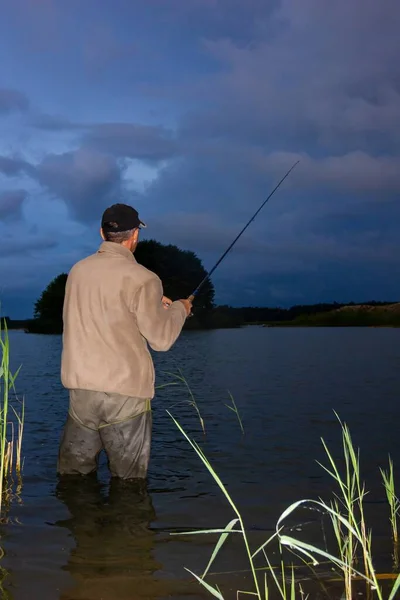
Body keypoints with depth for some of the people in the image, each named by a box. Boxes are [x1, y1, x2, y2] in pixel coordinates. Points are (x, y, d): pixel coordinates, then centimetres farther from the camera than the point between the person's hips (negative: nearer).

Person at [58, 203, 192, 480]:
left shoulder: (78, 270, 6)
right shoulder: (142, 279, -11)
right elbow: (161, 339, -5)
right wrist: (179, 309, 13)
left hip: (80, 386, 5)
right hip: (125, 391, -5)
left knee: (72, 474, 15)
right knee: (128, 483, 7)